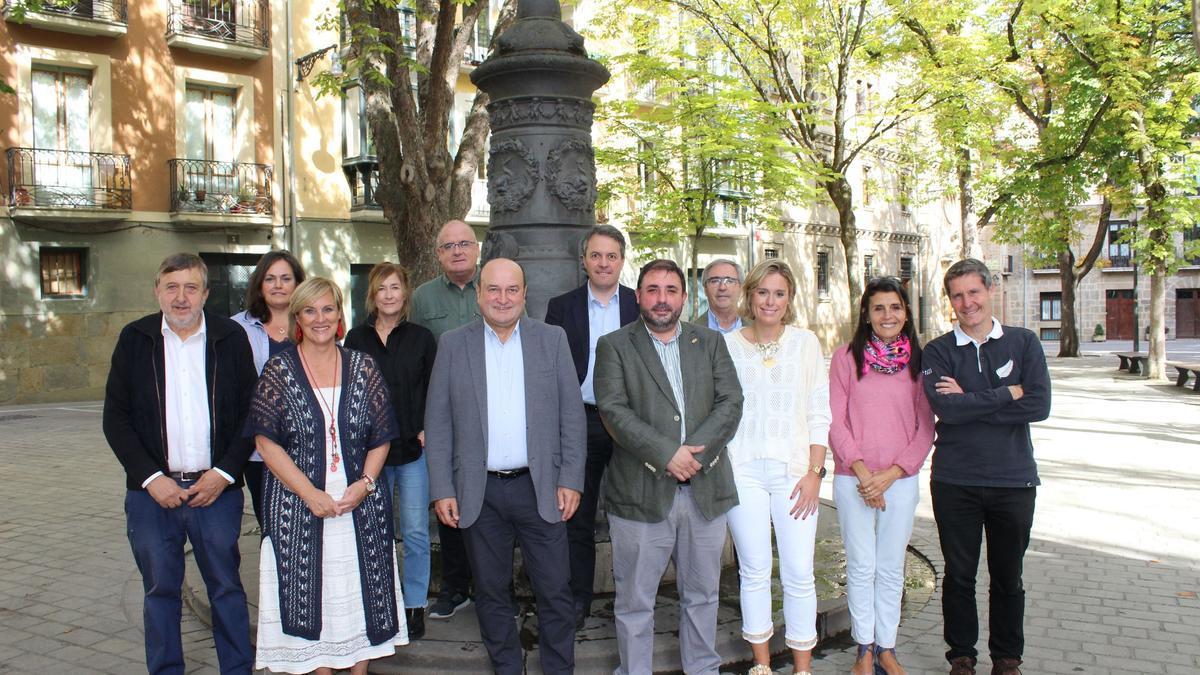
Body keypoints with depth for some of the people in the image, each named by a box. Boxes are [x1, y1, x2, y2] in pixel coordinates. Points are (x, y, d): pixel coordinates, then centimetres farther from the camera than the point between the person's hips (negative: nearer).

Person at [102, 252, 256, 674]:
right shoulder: (135, 340, 3)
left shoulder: (231, 338, 2)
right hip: (153, 492, 1)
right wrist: (150, 477, -7)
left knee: (226, 587, 8)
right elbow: (115, 418, 2)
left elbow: (250, 413, 3)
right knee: (160, 590, 11)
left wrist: (224, 473, -8)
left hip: (216, 489, 0)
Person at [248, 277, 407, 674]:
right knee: (310, 597, 4)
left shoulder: (363, 368, 5)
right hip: (298, 506, -2)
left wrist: (364, 484, -10)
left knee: (361, 595, 7)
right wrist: (311, 493, -14)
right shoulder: (278, 371, -1)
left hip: (360, 505, 2)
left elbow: (381, 438, 6)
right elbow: (266, 442, -6)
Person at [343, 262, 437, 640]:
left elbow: (435, 390, 5)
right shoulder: (356, 339, 5)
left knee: (415, 531, 1)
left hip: (413, 449, -1)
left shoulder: (421, 338, 3)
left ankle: (414, 605, 14)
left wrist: (428, 429, -6)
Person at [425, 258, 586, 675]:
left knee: (555, 591, 5)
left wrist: (571, 480, -4)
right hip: (479, 492, 1)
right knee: (491, 592, 12)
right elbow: (437, 423, 2)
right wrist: (442, 490, -3)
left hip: (540, 487, 0)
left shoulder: (552, 339, 3)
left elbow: (572, 415, 2)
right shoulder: (453, 345, 2)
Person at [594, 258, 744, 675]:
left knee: (702, 594, 16)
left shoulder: (711, 343, 11)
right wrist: (666, 454, -19)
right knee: (634, 601, 7)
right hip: (641, 493, -3)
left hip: (704, 490, 3)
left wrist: (696, 453, -14)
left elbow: (731, 403, 0)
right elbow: (614, 410, -10)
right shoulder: (614, 346, 2)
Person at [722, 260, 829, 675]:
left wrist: (814, 472, -3)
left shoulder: (805, 342, 4)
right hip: (743, 470, 0)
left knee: (799, 574, -1)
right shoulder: (728, 345, 4)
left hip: (794, 470, 0)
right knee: (754, 571, 7)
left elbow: (819, 414, 4)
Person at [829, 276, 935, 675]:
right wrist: (862, 471, -11)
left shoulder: (918, 361, 4)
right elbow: (835, 422, -2)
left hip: (900, 480, 1)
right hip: (853, 480, -1)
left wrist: (891, 473, -8)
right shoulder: (846, 357, 0)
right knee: (861, 567, 6)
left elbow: (925, 428, 2)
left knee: (891, 568, 9)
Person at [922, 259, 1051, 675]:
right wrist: (1008, 395, -11)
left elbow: (1039, 405, -11)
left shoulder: (1024, 343, 3)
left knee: (1008, 577, 12)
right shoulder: (937, 352, 0)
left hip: (1013, 480, 1)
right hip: (954, 482, 0)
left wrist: (970, 402, -13)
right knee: (959, 575, 9)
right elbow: (945, 408, -16)